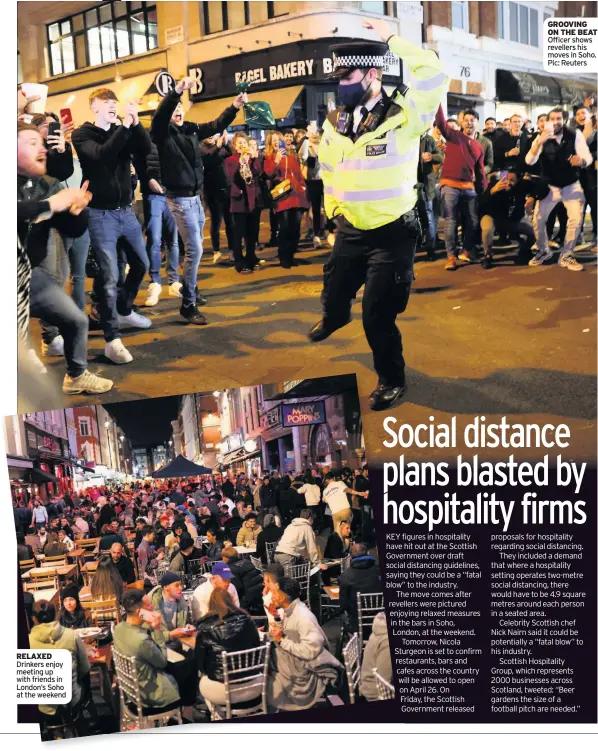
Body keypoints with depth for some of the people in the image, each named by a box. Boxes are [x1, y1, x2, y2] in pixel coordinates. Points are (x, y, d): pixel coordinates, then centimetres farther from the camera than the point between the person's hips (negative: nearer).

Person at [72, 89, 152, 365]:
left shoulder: (121, 132, 9)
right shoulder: (82, 135, -5)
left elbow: (146, 149, -8)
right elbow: (101, 155, -25)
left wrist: (135, 123, -21)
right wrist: (125, 126, -28)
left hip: (126, 210, 6)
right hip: (100, 214, -6)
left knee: (141, 264, 18)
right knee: (109, 275, -10)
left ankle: (124, 311, 40)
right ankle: (112, 339, -5)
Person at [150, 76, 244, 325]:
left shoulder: (191, 130, 9)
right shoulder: (163, 132, -8)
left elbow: (217, 125, 14)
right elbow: (159, 114, -28)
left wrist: (234, 107, 1)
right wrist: (176, 91, -42)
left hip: (195, 197, 7)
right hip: (180, 199, -7)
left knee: (195, 247, 18)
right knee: (194, 249, -11)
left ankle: (189, 287, 38)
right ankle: (188, 305, -5)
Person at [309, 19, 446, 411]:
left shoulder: (403, 115, -15)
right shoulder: (336, 122, 2)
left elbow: (433, 73, -30)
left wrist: (390, 37, -22)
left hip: (392, 233, -5)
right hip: (350, 230, 6)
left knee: (378, 315, -5)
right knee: (335, 294, 22)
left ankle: (392, 379, 20)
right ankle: (335, 317, 62)